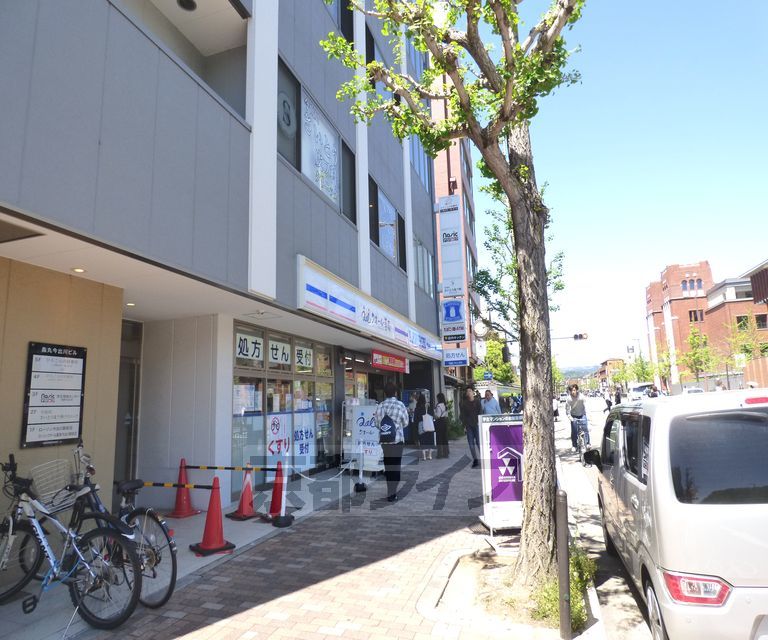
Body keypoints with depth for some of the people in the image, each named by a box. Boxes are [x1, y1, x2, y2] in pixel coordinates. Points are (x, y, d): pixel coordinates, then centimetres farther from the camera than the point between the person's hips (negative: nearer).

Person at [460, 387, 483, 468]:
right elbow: (462, 415, 6)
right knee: (471, 443, 3)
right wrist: (464, 425, 0)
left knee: (479, 442, -5)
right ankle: (475, 460, 10)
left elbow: (480, 412, -1)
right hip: (468, 425, 2)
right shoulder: (464, 403, 6)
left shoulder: (477, 401, 3)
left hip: (476, 424, -2)